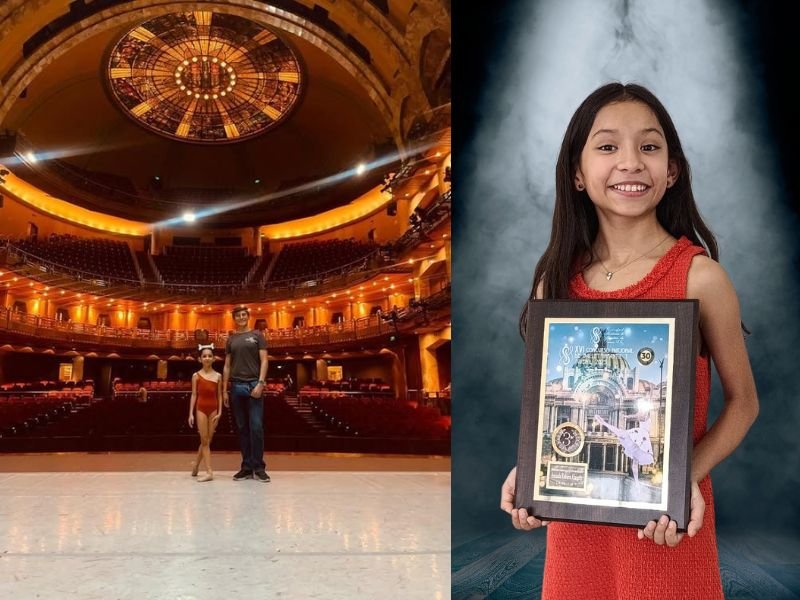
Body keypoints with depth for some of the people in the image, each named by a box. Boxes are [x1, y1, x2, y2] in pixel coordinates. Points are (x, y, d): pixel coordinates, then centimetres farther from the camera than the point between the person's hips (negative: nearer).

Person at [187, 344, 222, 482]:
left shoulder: (217, 376, 4)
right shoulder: (196, 376, 0)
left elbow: (219, 396, 5)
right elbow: (194, 395, 0)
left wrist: (219, 412, -3)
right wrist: (191, 413, -4)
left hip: (213, 409, 2)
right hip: (201, 409, -2)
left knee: (207, 440, 8)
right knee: (204, 441, -2)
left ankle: (196, 464, 28)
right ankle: (209, 472, -4)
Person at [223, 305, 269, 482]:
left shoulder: (257, 335, 6)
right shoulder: (231, 339, 14)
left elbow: (264, 361, 0)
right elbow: (227, 366, 15)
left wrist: (260, 383, -11)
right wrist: (224, 390, 9)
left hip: (253, 384, -3)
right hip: (236, 386, 3)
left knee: (256, 427, -7)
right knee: (242, 428, 4)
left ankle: (259, 468, -2)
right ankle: (246, 467, 9)